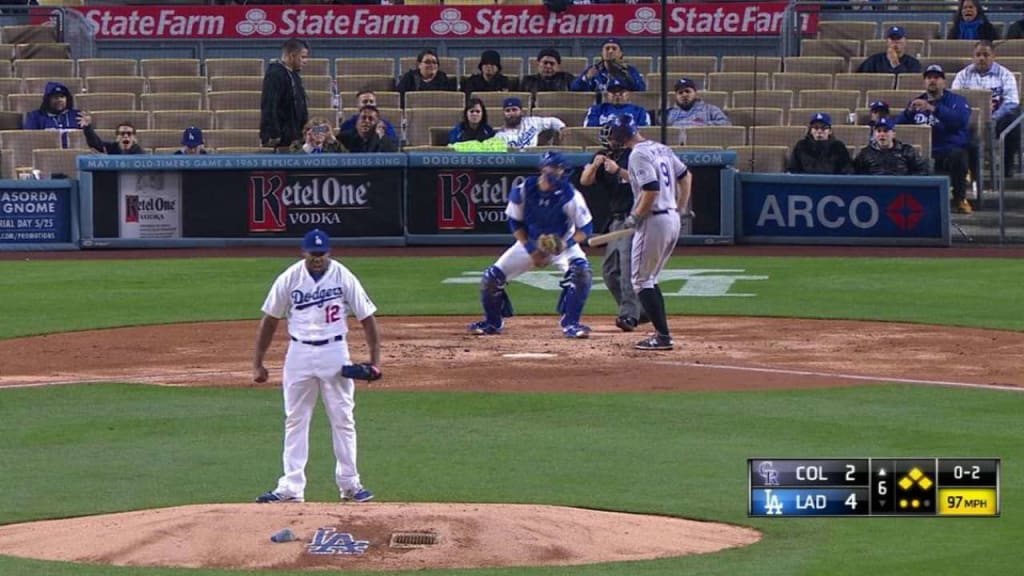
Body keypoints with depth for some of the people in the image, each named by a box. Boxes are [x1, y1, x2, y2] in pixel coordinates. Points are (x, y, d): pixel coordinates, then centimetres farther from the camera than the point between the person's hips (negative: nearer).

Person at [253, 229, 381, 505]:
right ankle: (291, 487, 4)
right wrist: (257, 363, 1)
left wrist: (375, 360, -11)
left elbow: (367, 317, -3)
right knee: (295, 420, 3)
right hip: (299, 354, 1)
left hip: (335, 352, -1)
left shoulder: (344, 278, -6)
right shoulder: (289, 279, -3)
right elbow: (270, 319, 3)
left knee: (343, 420, 4)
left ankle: (349, 484, 13)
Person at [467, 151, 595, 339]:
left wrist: (564, 245, -32)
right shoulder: (523, 191, -21)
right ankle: (493, 322, 22)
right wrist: (531, 250, -16)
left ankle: (570, 324, -18)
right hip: (530, 243, 2)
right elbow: (515, 223, -7)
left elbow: (585, 229, -17)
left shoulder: (569, 196, -25)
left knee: (581, 271, -31)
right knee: (491, 278, -5)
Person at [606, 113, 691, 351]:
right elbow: (685, 176, 21)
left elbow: (652, 190, -24)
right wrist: (682, 207, 23)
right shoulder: (661, 149, 13)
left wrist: (635, 217, -12)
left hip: (654, 221, -9)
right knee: (649, 279, 17)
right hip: (673, 220, 9)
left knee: (641, 280, -2)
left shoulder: (638, 155, -15)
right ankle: (661, 333, 13)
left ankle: (663, 335, -8)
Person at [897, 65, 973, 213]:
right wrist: (909, 112, -9)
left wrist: (933, 109, -24)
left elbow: (961, 120, -14)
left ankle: (959, 198, -18)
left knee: (957, 155, -37)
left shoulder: (956, 100, 8)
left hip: (949, 150, -2)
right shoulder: (917, 102, 22)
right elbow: (898, 124, 13)